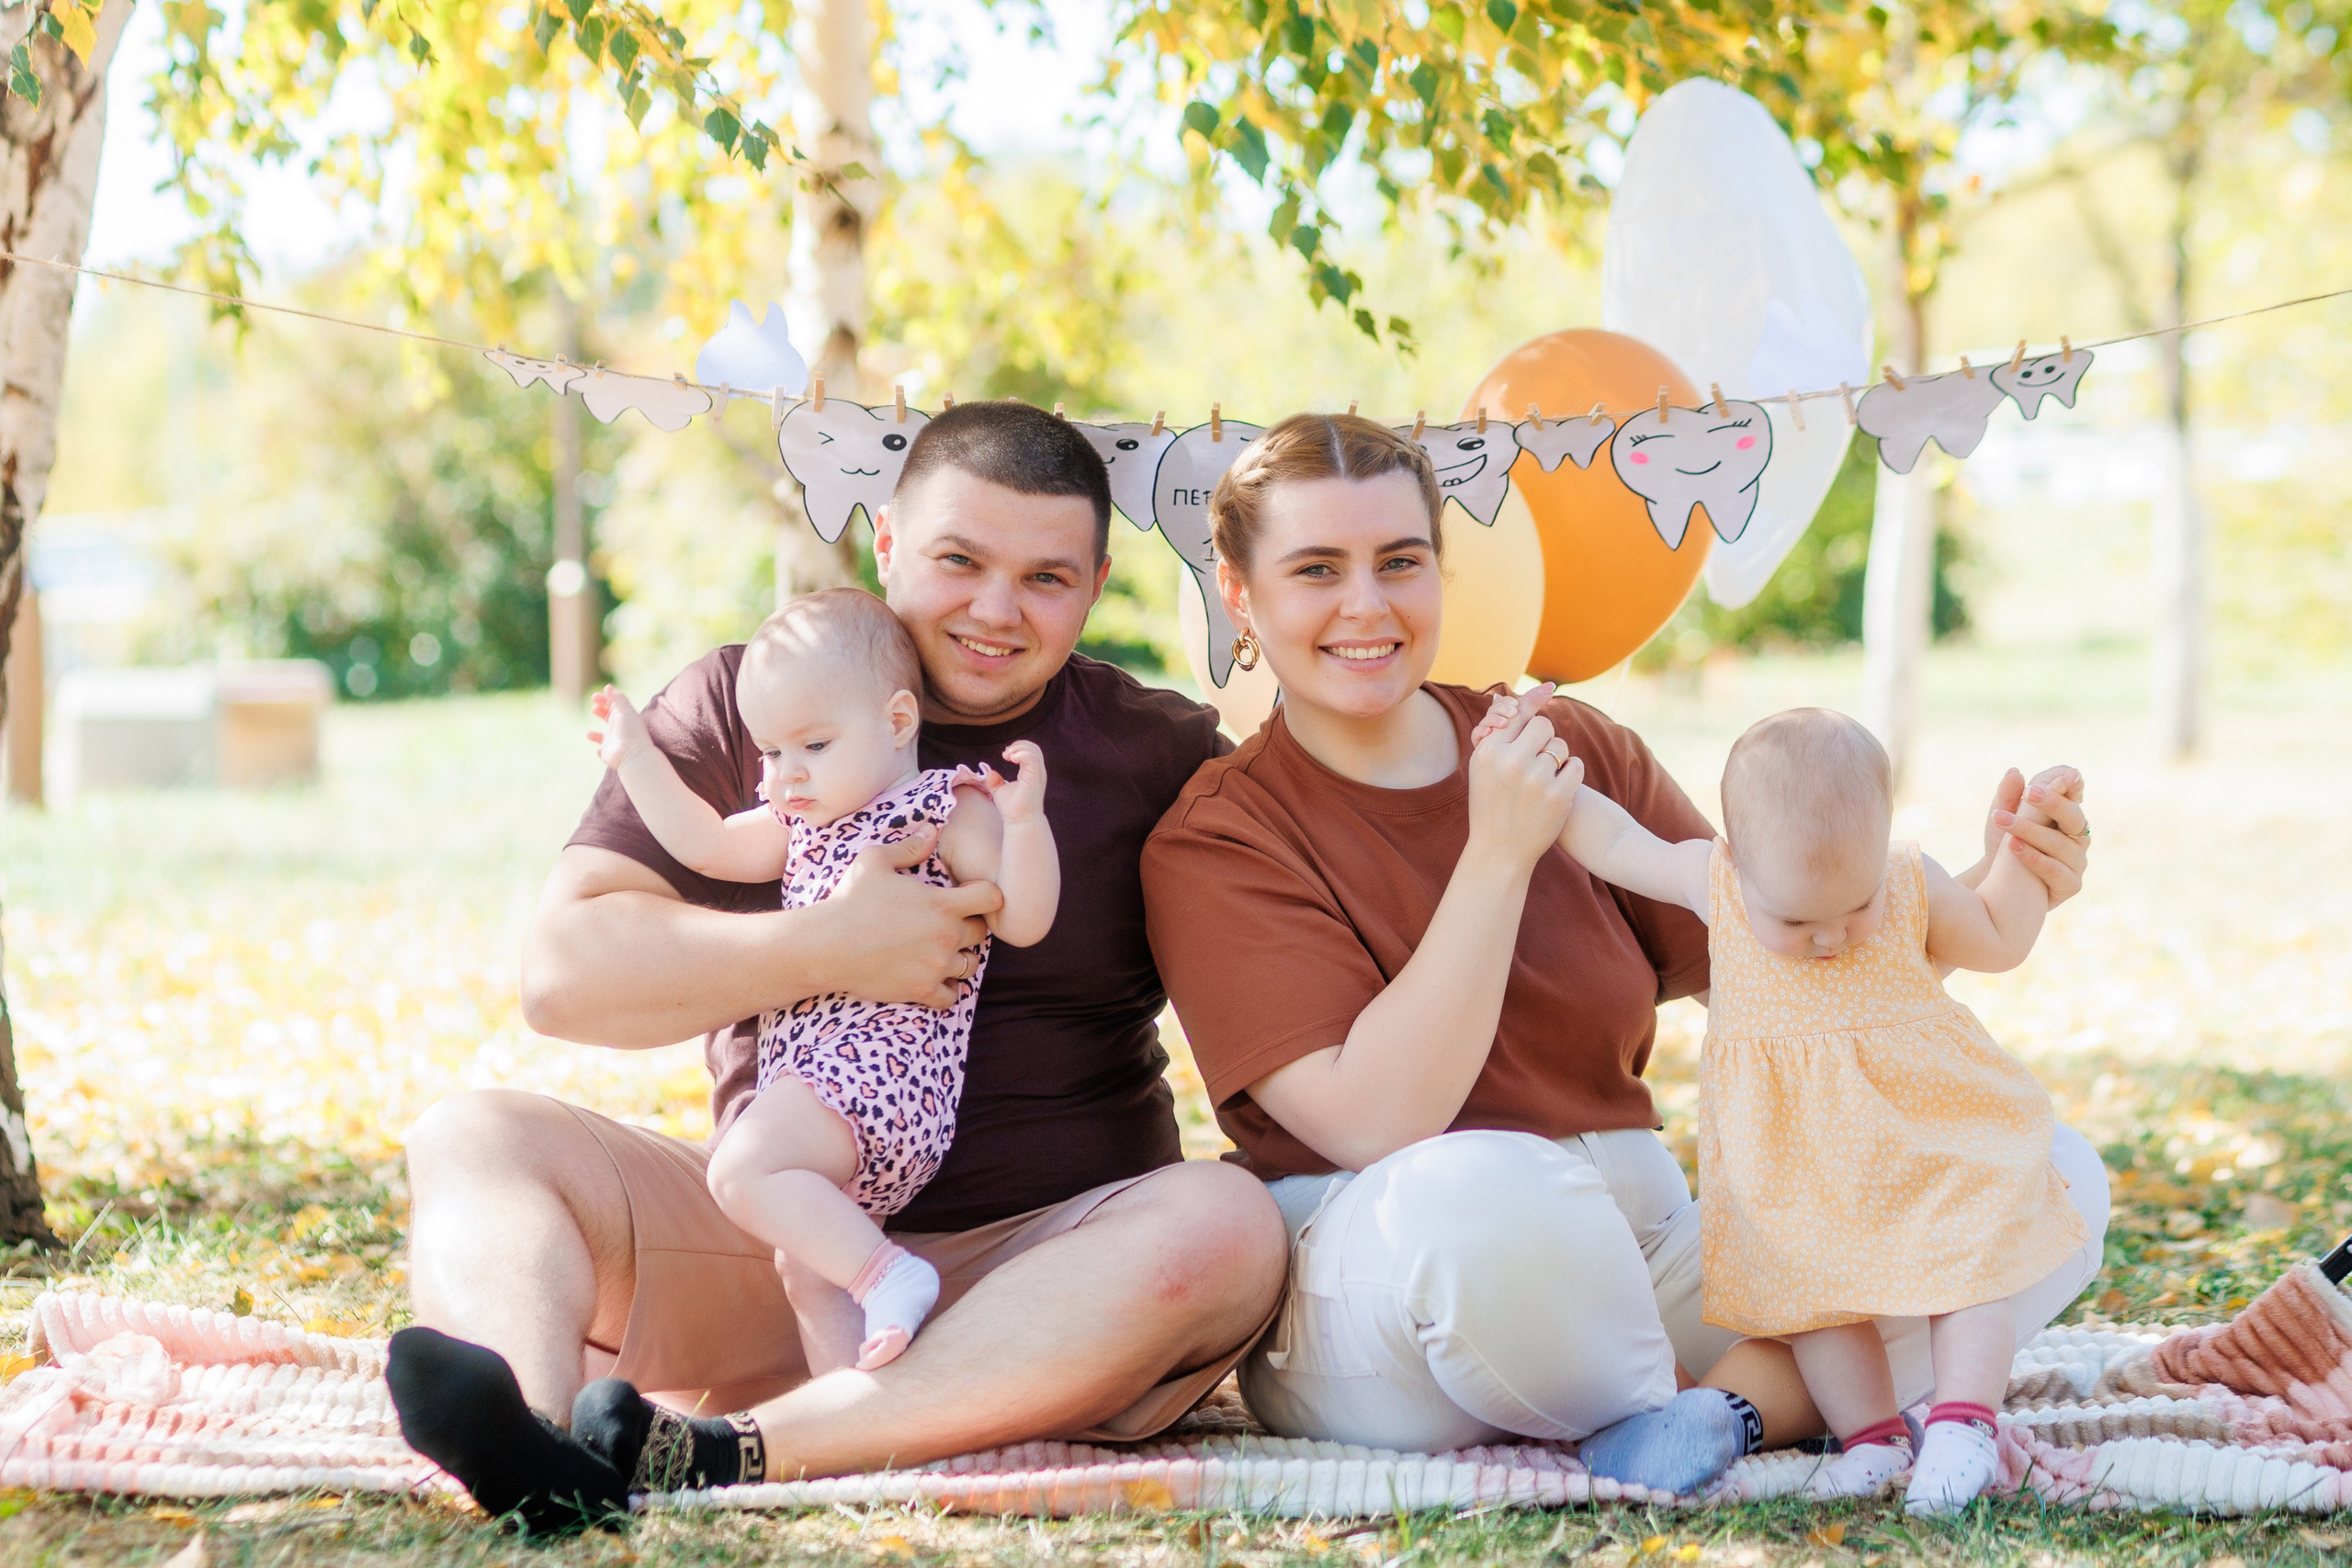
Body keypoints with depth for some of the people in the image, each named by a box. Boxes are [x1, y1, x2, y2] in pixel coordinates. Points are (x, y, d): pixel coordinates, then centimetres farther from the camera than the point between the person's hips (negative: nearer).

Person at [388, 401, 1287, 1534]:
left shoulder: (1160, 754, 7)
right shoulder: (740, 706, 7)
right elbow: (561, 973, -3)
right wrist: (827, 950, -14)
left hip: (1047, 1269, -1)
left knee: (1224, 1223, -33)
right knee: (474, 1140, -17)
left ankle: (736, 1453, -44)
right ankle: (537, 1448, -52)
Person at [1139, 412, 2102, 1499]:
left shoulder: (1578, 752, 9)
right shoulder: (1213, 844, -6)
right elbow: (1377, 1124, -17)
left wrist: (1994, 885, -5)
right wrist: (1497, 856, -20)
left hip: (1640, 1262, 6)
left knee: (2050, 1175, -8)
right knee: (1479, 1192, -42)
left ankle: (1730, 1402, -23)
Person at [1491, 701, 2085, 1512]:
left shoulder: (1914, 888, -11)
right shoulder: (1712, 882, -12)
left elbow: (2000, 941, 8)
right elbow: (1618, 845, 5)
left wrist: (2026, 849, -6)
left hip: (1932, 1134, -1)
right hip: (1793, 1164, 1)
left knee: (1967, 1262, -9)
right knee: (1813, 1287, 0)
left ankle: (1963, 1423, -5)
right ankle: (1870, 1434, 9)